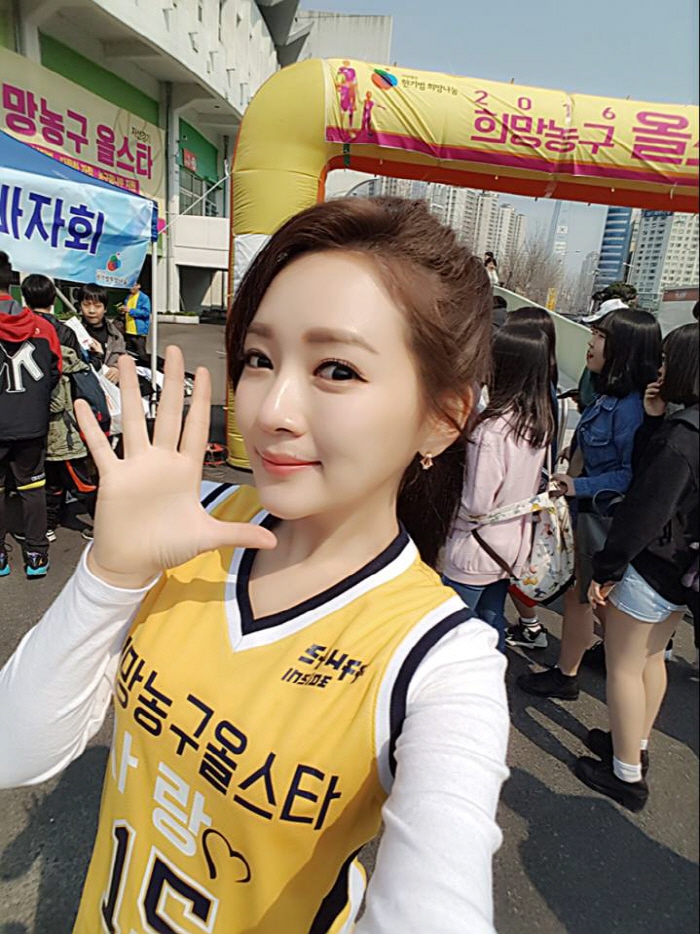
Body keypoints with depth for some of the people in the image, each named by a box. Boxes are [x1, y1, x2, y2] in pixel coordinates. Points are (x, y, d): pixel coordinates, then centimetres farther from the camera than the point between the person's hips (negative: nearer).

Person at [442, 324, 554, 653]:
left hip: (476, 551, -7)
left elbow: (476, 504, -22)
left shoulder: (492, 429, -27)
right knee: (492, 621, 24)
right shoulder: (540, 422, -3)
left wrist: (449, 523, -5)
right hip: (514, 544, 7)